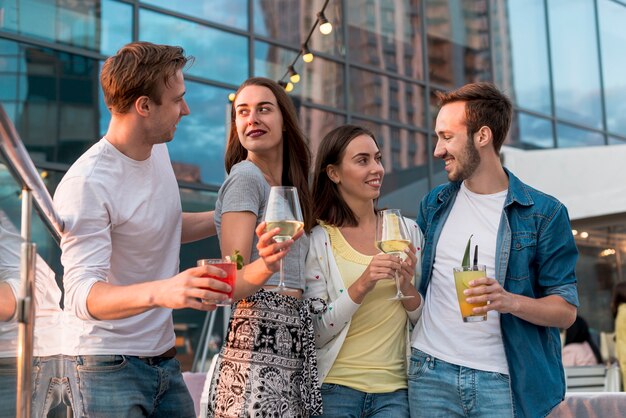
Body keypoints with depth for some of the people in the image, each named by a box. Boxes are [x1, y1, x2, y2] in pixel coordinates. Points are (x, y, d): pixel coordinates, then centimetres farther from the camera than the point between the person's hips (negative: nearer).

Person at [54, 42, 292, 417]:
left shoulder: (159, 150, 5)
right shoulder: (87, 184, -22)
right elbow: (84, 295, -30)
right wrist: (161, 291, -46)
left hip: (165, 356, 8)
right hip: (109, 366, -8)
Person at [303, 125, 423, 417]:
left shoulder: (407, 230, 3)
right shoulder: (318, 240, -7)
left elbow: (424, 322, 7)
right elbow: (315, 334, -9)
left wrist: (406, 283, -12)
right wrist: (360, 287, -23)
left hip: (394, 390, 3)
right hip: (336, 389, -2)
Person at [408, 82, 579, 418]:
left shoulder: (544, 214, -3)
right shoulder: (433, 204, 10)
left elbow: (566, 310, -4)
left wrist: (511, 302, -21)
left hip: (502, 380, -3)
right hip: (430, 373, 3)